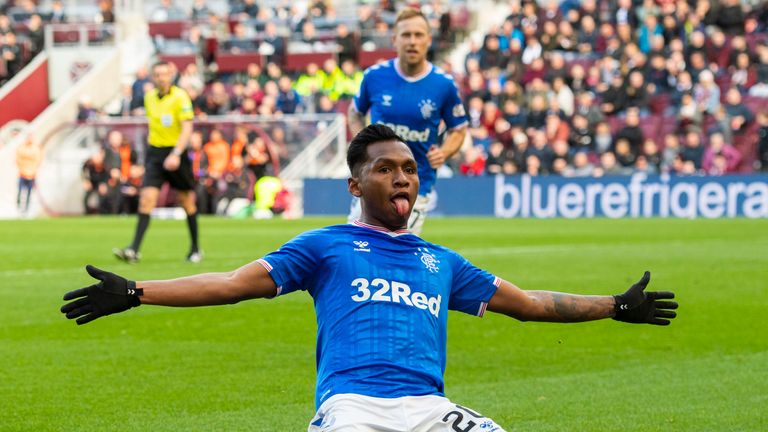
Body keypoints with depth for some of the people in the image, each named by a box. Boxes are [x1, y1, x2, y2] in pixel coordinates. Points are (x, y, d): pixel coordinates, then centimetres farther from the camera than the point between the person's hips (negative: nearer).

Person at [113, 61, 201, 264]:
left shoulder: (180, 97, -10)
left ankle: (195, 249, 23)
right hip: (154, 152, 4)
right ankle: (134, 250, -17)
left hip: (176, 153, -4)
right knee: (147, 199, -10)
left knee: (187, 201, 7)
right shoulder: (149, 97, 7)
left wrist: (175, 154, -28)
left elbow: (187, 128, -17)